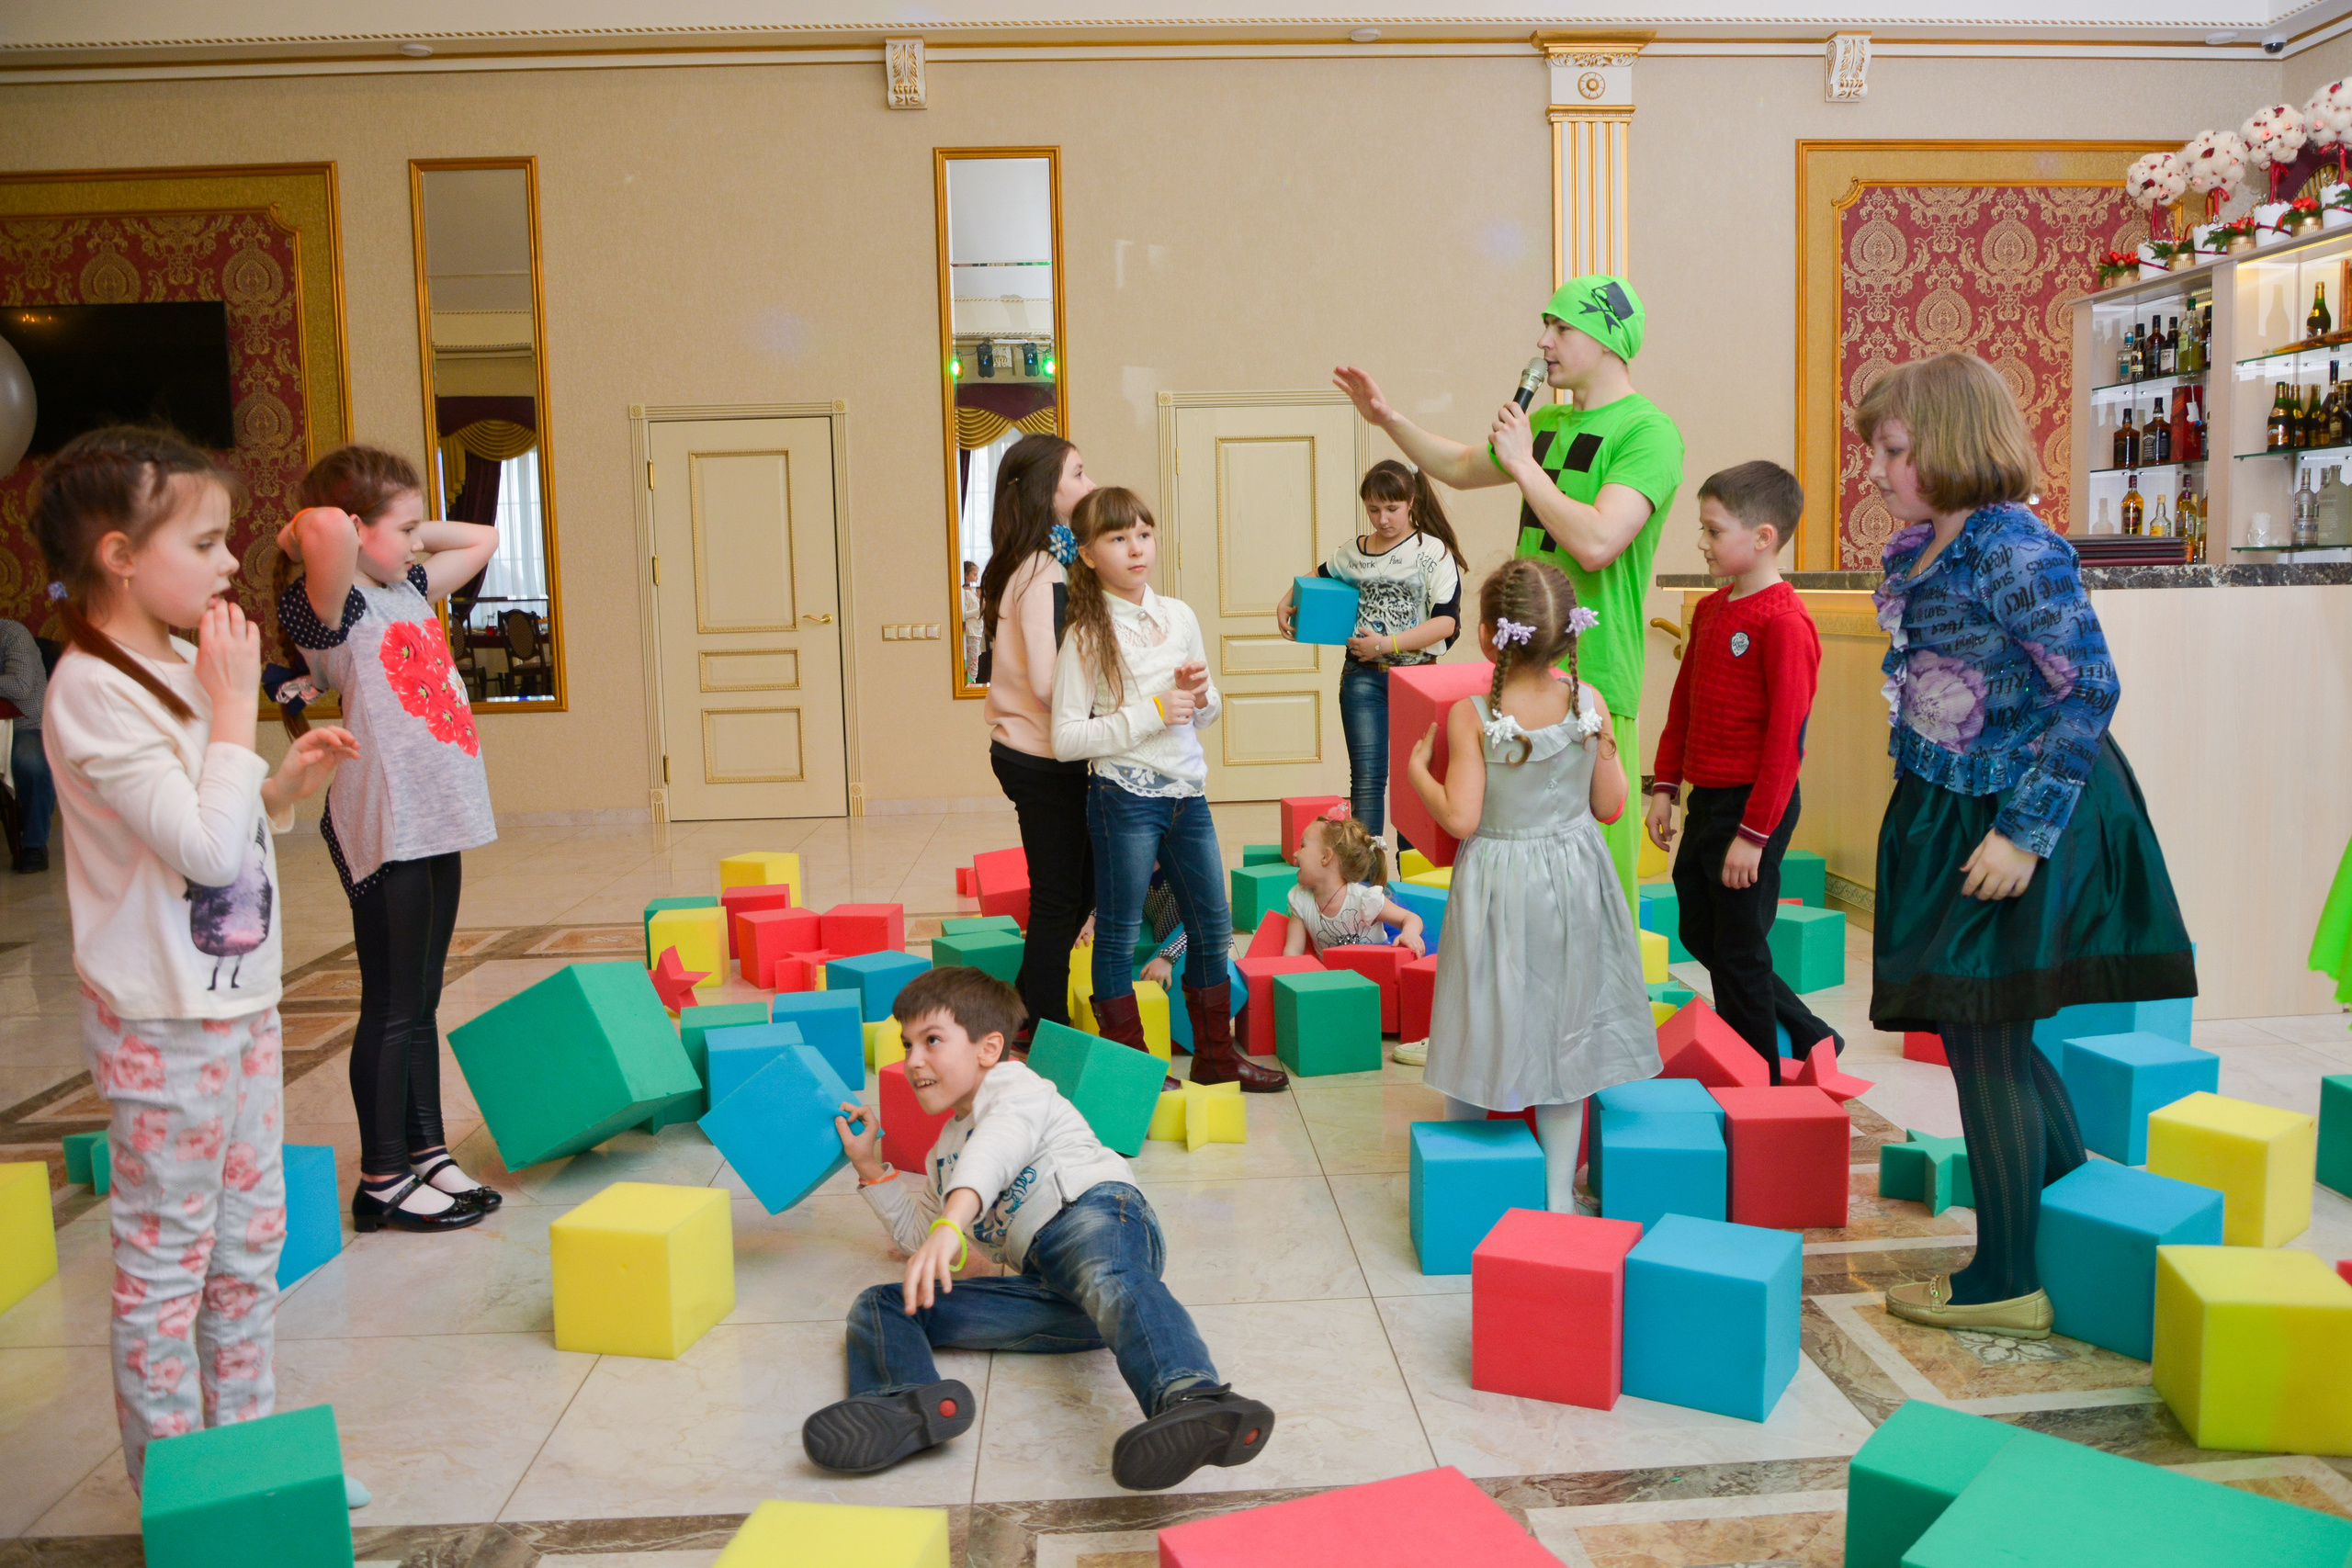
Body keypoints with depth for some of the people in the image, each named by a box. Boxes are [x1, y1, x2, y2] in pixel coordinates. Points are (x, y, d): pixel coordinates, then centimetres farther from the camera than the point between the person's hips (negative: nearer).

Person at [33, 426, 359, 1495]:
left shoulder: (181, 667, 8)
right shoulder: (93, 690, -18)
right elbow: (203, 847, -25)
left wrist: (288, 784, -2)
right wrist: (236, 705, -20)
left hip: (239, 1000, 9)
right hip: (162, 1021, -8)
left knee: (250, 1240, 17)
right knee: (166, 1260, 6)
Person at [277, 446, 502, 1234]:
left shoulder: (410, 588, 14)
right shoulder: (332, 606, -11)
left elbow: (481, 538, 27)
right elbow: (329, 533, -33)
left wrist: (410, 533, 14)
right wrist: (317, 531, -11)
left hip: (436, 820, 8)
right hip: (384, 827, -8)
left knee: (421, 1004, 15)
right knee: (391, 1010, 0)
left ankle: (428, 1154, 25)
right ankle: (383, 1182, 11)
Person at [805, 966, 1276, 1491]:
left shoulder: (1012, 1085, 13)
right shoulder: (943, 1155, 39)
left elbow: (998, 1148, -11)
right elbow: (918, 1232, 50)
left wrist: (950, 1224, -29)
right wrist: (871, 1167, 42)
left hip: (1096, 1209, -7)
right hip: (1047, 1288, 7)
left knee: (1106, 1276, -44)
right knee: (879, 1306, -8)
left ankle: (1190, 1397, -71)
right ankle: (908, 1407, -42)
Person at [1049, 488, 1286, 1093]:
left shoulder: (1179, 616, 6)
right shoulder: (1087, 637, -9)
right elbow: (1067, 738, -14)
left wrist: (1201, 695, -6)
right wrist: (1152, 712, -18)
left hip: (1187, 792, 6)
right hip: (1124, 797, -6)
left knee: (1214, 927, 13)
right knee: (1119, 937, 3)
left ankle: (1215, 1054, 29)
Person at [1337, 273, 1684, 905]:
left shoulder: (1648, 431, -10)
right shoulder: (1549, 421, 16)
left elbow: (1597, 543, -24)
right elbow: (1462, 468, 34)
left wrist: (1524, 465, -14)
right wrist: (1390, 420, 24)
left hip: (1592, 680, -8)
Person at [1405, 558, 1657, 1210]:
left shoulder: (1470, 716, -16)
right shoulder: (1589, 703, -8)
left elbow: (1460, 818, -18)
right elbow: (1609, 806, -3)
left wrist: (1418, 766, -3)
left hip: (1497, 884, -2)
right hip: (1572, 883, 2)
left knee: (1483, 1025, 14)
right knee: (1563, 1030, 13)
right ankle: (1559, 1192, 20)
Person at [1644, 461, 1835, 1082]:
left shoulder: (1784, 622, -17)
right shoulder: (1711, 610, 10)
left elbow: (1785, 736, -19)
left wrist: (1753, 832, -19)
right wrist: (1665, 786, 13)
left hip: (1754, 807, -9)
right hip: (1706, 800, 9)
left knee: (1738, 949, 2)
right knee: (1700, 933, 18)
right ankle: (1809, 1036, 32)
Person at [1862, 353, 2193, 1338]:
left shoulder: (2015, 549, -19)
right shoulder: (1918, 551, 8)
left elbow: (2090, 688, -22)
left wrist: (2025, 832, -23)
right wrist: (1927, 815, 15)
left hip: (2016, 819, -9)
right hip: (1949, 812, 9)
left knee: (1982, 1035, -1)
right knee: (1989, 1033, 17)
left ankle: (2006, 1284, 12)